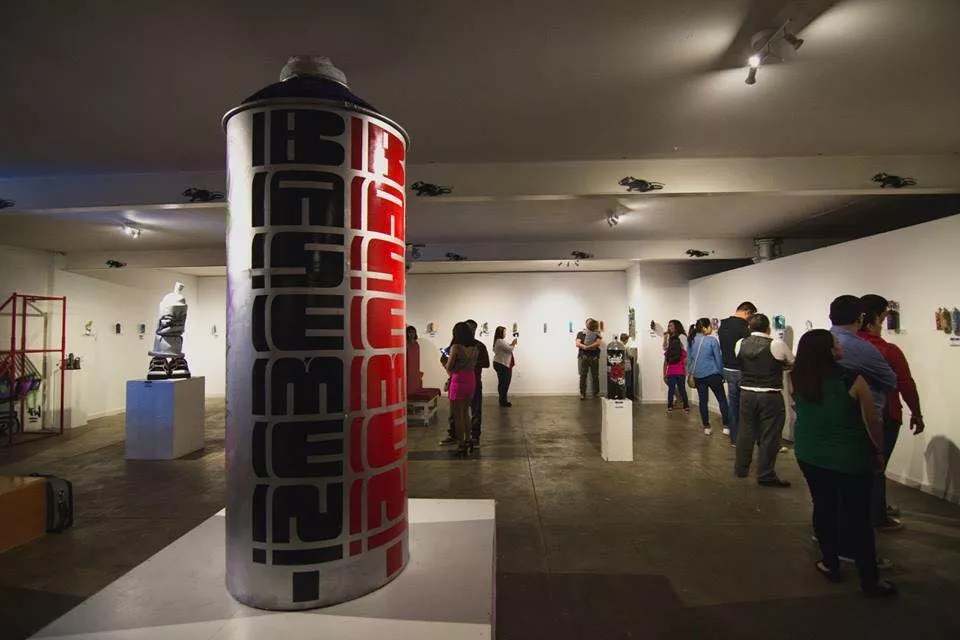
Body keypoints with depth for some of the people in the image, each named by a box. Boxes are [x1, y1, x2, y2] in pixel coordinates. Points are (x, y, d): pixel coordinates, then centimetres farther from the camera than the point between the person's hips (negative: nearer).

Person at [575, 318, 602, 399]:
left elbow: (598, 343, -5)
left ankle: (596, 393, 8)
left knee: (595, 376, 2)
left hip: (594, 357, 1)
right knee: (583, 376, -4)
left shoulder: (596, 334, 13)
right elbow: (577, 344, -2)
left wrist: (587, 347, -16)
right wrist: (592, 346, -12)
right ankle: (582, 394, -2)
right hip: (583, 357, -1)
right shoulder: (581, 333, 13)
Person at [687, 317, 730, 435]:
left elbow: (689, 359, 10)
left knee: (703, 401, 10)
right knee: (722, 399, 8)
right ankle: (726, 426, 9)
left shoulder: (691, 341, 3)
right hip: (712, 374, -4)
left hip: (698, 375, 4)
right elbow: (718, 358, -5)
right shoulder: (712, 340, -10)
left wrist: (690, 372, 20)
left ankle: (706, 427, 13)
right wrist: (722, 374, 5)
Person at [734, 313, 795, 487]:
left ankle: (741, 468, 26)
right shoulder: (777, 344, -11)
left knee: (745, 431, 14)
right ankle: (765, 475, 11)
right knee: (769, 435, 4)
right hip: (770, 396, -4)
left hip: (747, 393, 4)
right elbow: (793, 363, 3)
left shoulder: (740, 344, 0)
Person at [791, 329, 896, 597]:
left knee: (823, 507, 17)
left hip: (809, 455, 3)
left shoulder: (796, 379, -10)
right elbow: (872, 421, -11)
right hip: (851, 459, -3)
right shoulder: (853, 380, -20)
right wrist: (879, 451, 4)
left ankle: (830, 564, 30)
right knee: (858, 516, 9)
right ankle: (870, 579, 20)